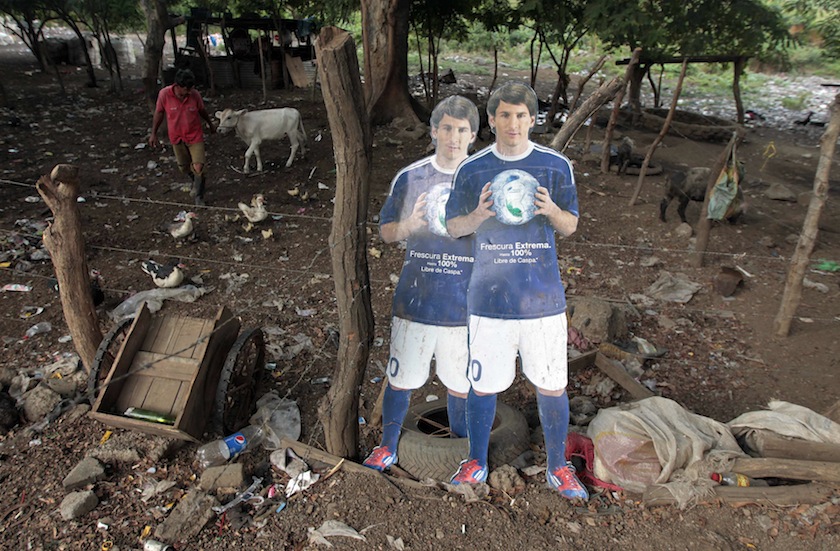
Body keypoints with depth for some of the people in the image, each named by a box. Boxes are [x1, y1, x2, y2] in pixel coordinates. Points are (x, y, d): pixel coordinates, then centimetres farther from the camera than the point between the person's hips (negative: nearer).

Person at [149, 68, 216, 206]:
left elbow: (202, 111, 3)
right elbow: (159, 113, -5)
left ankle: (198, 196, 7)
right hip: (177, 137, 1)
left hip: (194, 136, -1)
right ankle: (197, 182, 49)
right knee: (184, 167, 17)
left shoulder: (195, 94, -18)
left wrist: (210, 124, 19)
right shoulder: (164, 94, -20)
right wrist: (153, 134, 0)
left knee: (198, 167, -12)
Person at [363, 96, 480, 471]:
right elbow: (386, 232, 7)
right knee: (400, 379, 9)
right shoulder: (410, 177, 2)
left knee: (460, 384, 13)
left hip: (465, 303, 0)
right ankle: (387, 448, 32)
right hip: (415, 300, 0)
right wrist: (409, 225, -15)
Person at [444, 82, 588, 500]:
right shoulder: (470, 170, 4)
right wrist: (479, 215, -13)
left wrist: (552, 210, -13)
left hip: (543, 296, 0)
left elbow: (570, 227, 9)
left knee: (551, 386, 8)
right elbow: (452, 227, 8)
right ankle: (476, 463, 30)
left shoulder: (556, 166, 4)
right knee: (482, 384, 8)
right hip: (489, 296, 0)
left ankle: (558, 467, 29)